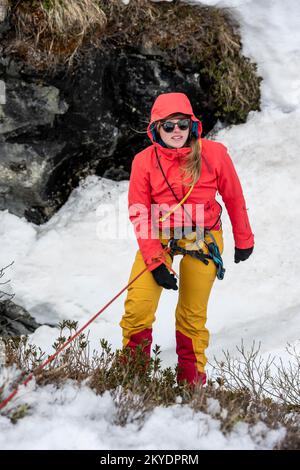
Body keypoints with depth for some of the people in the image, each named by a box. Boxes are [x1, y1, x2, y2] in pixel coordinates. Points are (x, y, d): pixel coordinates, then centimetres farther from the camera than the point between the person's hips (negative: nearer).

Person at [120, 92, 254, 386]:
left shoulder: (213, 154, -9)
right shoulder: (144, 161, -8)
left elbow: (234, 199, 4)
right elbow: (139, 214, -6)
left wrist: (243, 240, 13)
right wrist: (155, 260, -14)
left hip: (203, 240, 0)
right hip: (158, 238, 0)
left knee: (193, 314, 4)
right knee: (138, 308, -12)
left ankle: (191, 379, 23)